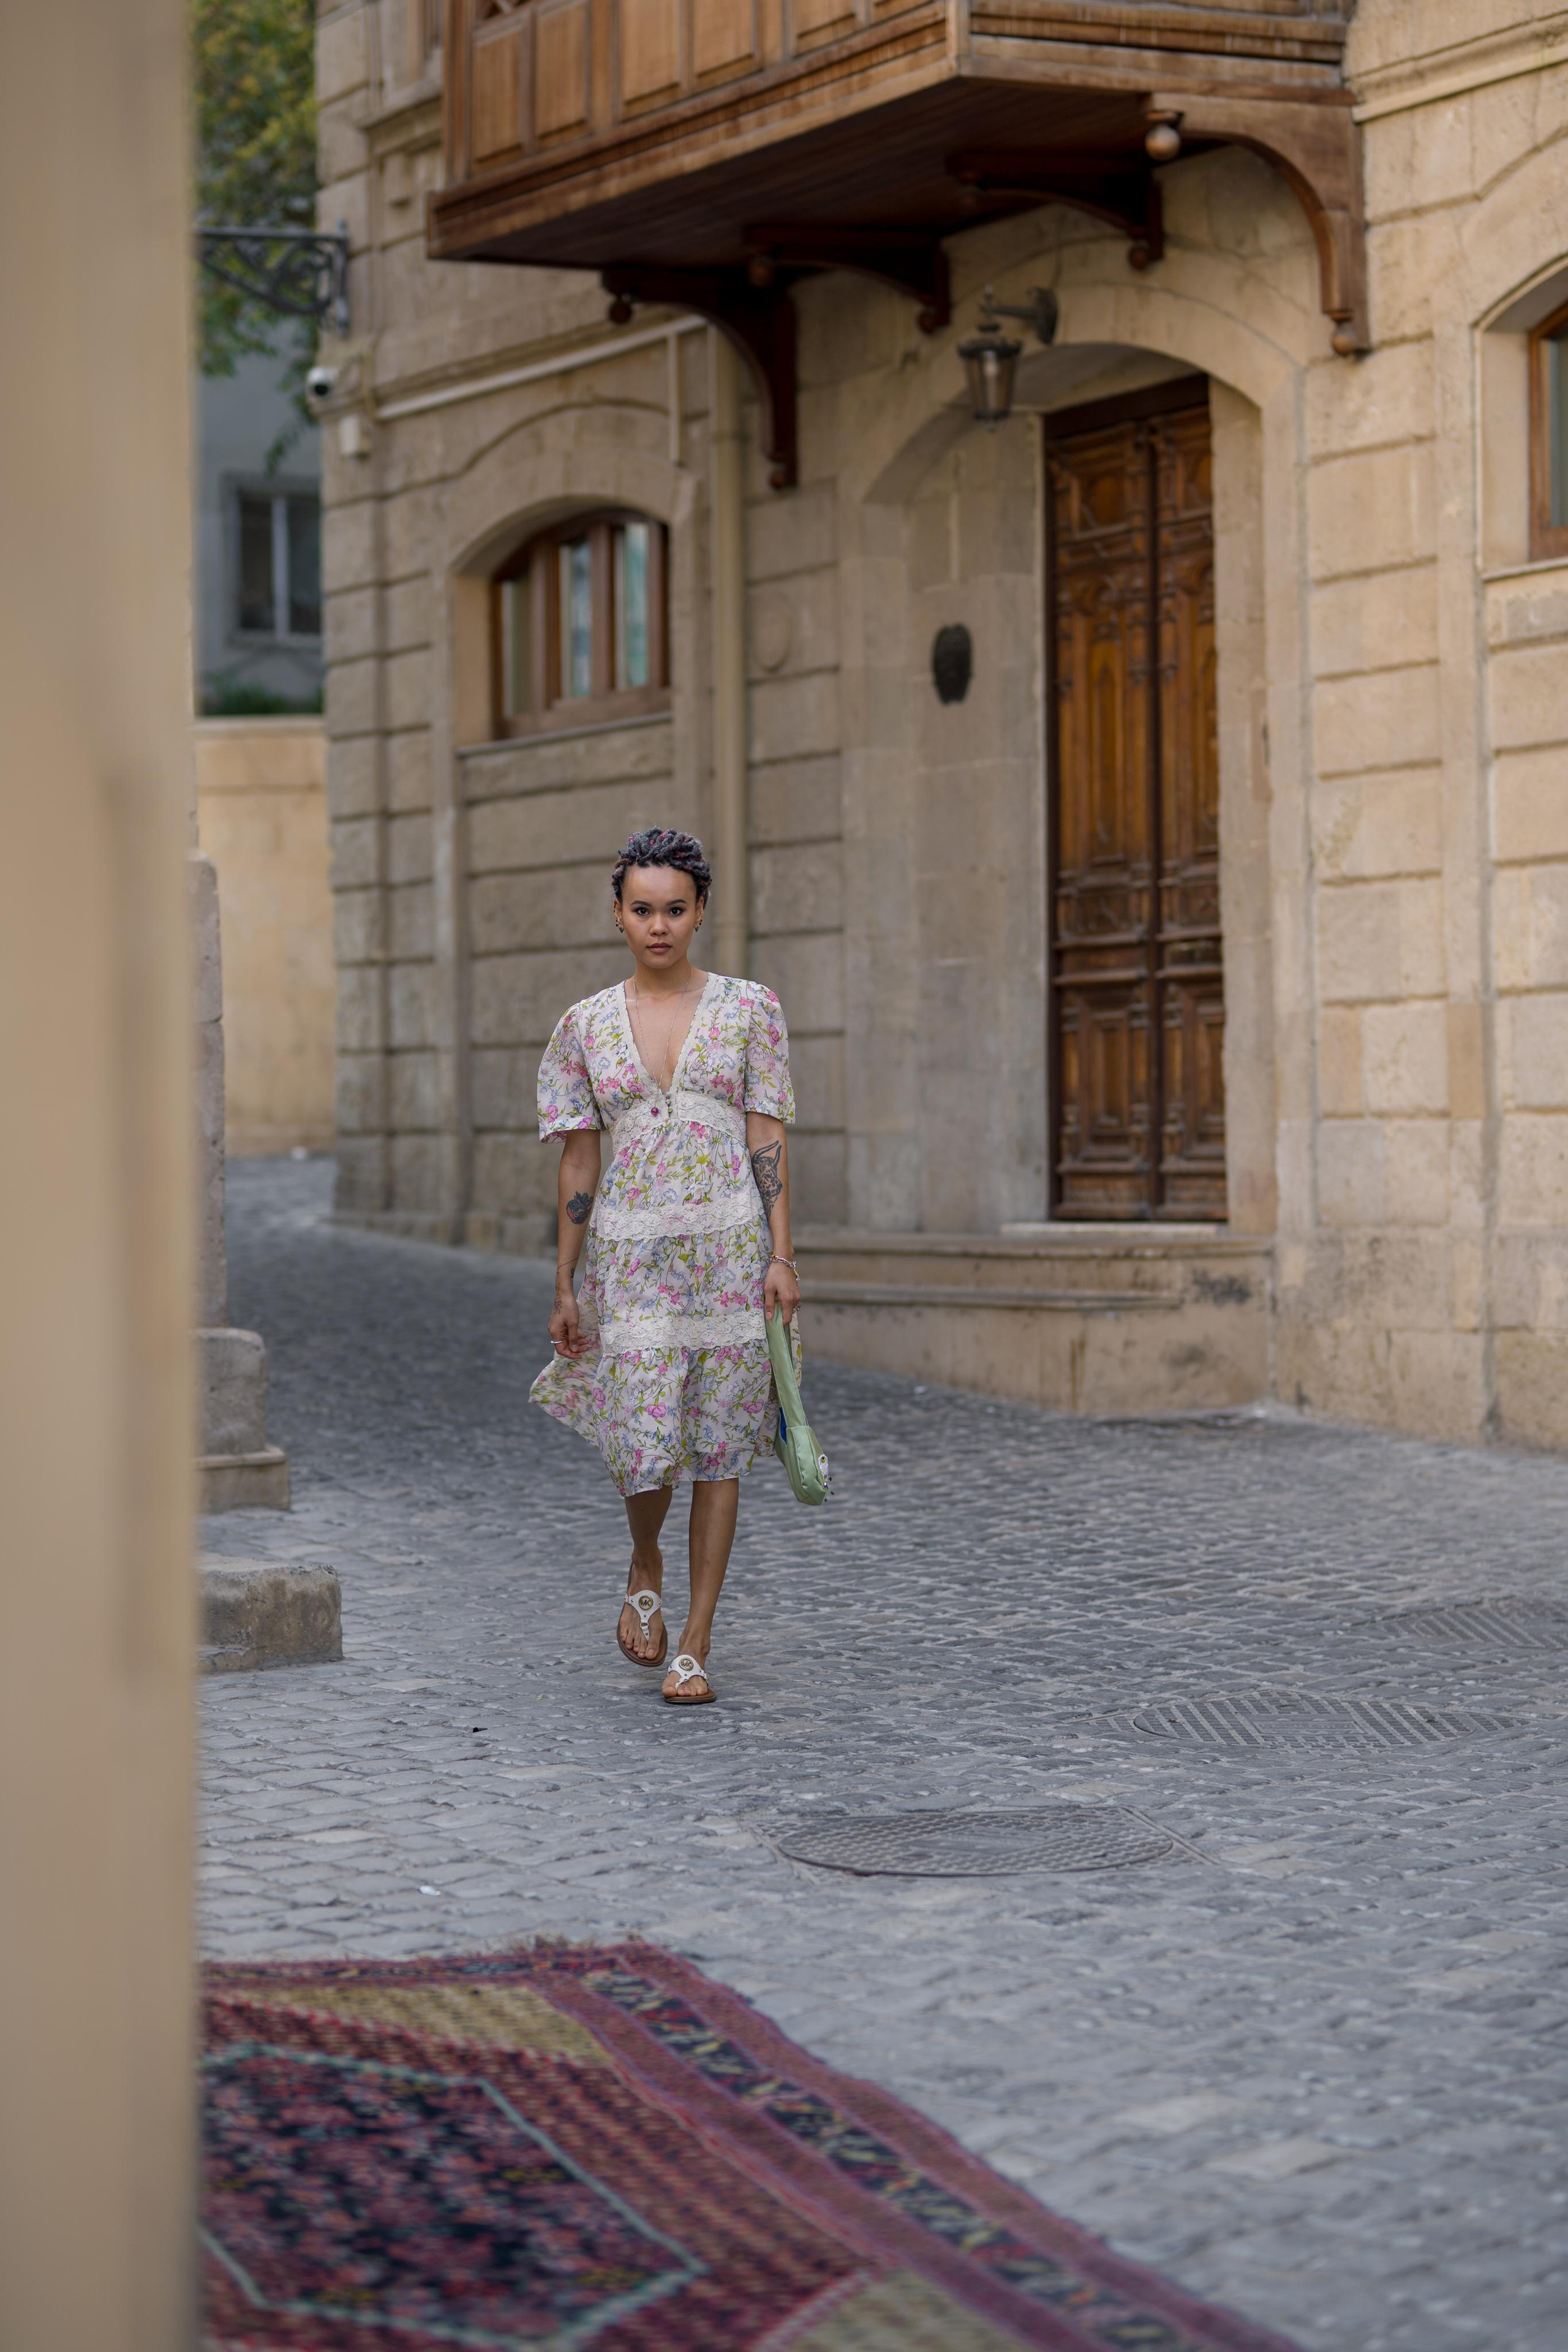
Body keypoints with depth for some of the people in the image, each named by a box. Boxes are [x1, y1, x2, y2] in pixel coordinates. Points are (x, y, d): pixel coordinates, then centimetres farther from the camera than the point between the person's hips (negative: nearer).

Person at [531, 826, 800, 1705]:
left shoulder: (750, 1009, 4)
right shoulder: (586, 1026, 6)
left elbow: (769, 1139, 2)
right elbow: (579, 1161, 7)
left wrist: (782, 1255, -7)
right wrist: (566, 1288, 5)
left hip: (729, 1246, 0)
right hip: (631, 1253, 0)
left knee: (719, 1449, 1)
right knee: (645, 1445, -8)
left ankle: (696, 1643, 9)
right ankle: (646, 1569, 25)